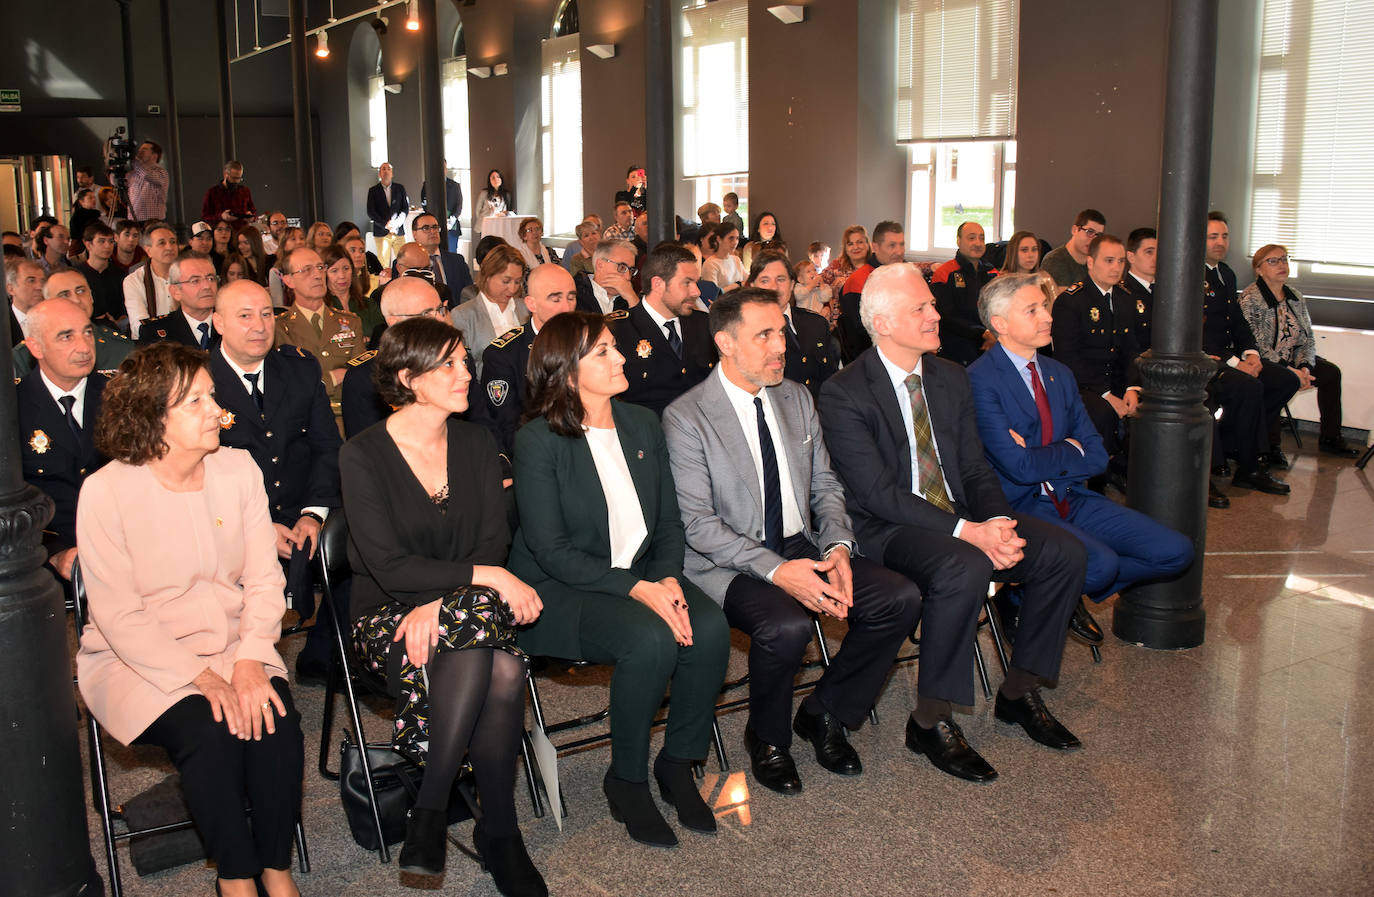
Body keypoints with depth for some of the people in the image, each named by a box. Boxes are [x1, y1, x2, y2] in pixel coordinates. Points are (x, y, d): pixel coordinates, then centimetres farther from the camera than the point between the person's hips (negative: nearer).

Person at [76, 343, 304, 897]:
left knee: (276, 724, -23)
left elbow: (264, 580, 0)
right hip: (137, 659, -3)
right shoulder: (106, 491, -12)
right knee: (209, 733, -28)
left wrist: (250, 661, -16)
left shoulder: (238, 469, 1)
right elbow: (119, 616, -13)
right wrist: (202, 678, -22)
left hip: (232, 644, 3)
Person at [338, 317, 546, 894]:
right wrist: (487, 577, -23)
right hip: (388, 613, -3)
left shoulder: (475, 444, 6)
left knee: (504, 670, -31)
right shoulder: (363, 456, -8)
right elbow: (389, 567, -16)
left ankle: (430, 813, -15)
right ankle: (499, 833, -20)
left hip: (462, 604, 3)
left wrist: (439, 603, -19)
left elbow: (494, 541, -1)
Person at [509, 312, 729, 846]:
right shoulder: (538, 441, -11)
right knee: (651, 639, -32)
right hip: (559, 589, -5)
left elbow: (668, 520, 8)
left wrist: (668, 579, -12)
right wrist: (636, 589, -24)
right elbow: (551, 549, -15)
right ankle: (626, 780, -9)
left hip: (642, 577, 6)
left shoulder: (642, 425, 8)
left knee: (710, 627, -23)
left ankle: (678, 764, -2)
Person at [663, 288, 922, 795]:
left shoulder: (797, 398, 10)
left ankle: (824, 714, 7)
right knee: (786, 626, -35)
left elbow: (825, 485, 13)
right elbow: (698, 523, -15)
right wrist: (776, 570, -26)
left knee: (900, 598, -14)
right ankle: (767, 739, -2)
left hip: (801, 548, 6)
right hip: (729, 564, -6)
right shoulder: (686, 417, -10)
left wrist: (837, 547, -8)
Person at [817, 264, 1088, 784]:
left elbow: (975, 467, 11)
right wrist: (967, 531, -26)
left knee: (1065, 552, -10)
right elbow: (878, 492, -19)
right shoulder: (843, 394, -12)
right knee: (965, 568, -36)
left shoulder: (950, 378, 10)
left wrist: (997, 522, -11)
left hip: (964, 518, 7)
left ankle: (1019, 692, 9)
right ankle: (931, 721, -17)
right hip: (888, 529, -7)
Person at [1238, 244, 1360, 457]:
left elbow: (1308, 338, 8)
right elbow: (1255, 345, -20)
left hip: (1292, 361, 7)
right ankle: (1269, 446, -17)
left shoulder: (1296, 298, 9)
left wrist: (1304, 367, -11)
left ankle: (1330, 439, 8)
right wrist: (1290, 371, -22)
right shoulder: (1249, 300, -14)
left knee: (1331, 372, -4)